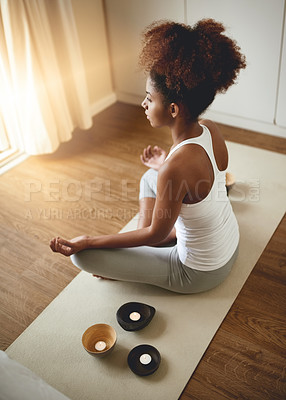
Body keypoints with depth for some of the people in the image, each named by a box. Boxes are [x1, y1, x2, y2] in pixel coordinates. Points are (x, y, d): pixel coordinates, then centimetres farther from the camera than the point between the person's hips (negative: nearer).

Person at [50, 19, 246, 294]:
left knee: (83, 255, -8)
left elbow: (156, 234, -22)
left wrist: (89, 241, -17)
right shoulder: (210, 130, -13)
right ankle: (142, 246, 19)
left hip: (199, 273, -7)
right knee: (149, 178, 22)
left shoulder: (175, 167, -37)